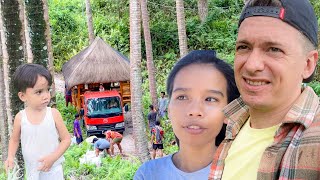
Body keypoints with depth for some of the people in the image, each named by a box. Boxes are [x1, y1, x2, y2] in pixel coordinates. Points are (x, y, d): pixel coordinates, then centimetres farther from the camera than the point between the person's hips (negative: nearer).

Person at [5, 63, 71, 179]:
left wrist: (53, 157, -18)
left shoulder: (54, 114, -12)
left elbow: (66, 139, -6)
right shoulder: (20, 117, -8)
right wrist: (10, 157, -7)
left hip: (53, 169, -1)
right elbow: (14, 139, 9)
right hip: (31, 170, 1)